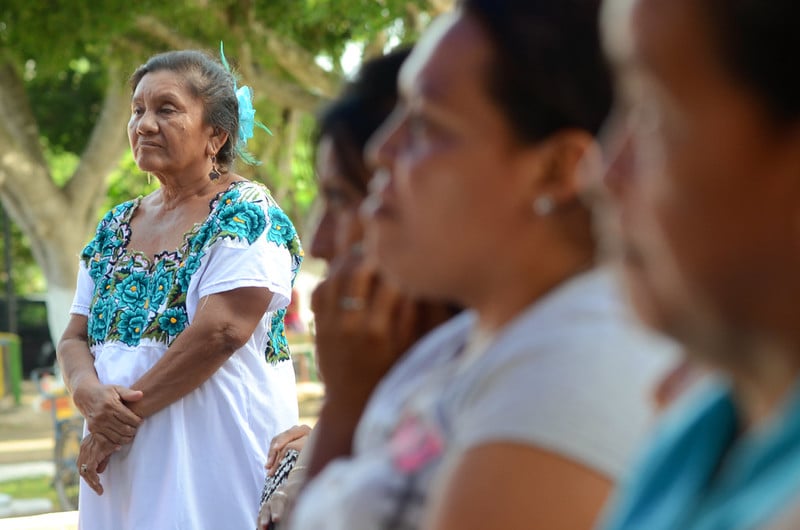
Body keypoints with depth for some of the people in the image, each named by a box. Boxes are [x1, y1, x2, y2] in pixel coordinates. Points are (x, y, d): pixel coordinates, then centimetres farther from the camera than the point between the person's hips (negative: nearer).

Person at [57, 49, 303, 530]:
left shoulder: (246, 213, -8)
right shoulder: (115, 227, 13)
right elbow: (76, 336, 12)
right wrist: (89, 390, -12)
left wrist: (126, 410, -15)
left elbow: (221, 330, -19)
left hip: (213, 456, -6)